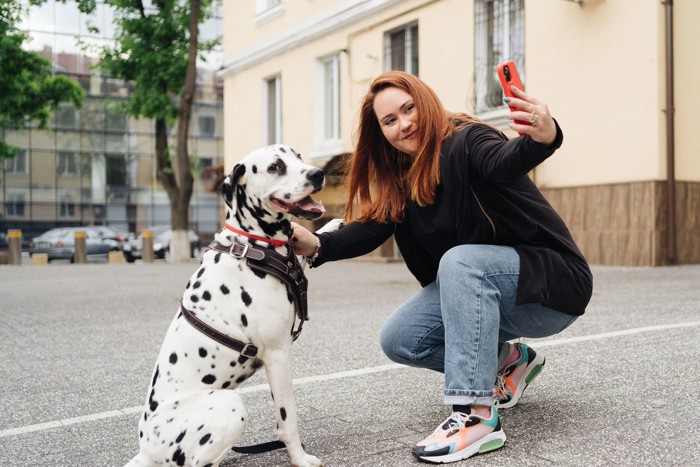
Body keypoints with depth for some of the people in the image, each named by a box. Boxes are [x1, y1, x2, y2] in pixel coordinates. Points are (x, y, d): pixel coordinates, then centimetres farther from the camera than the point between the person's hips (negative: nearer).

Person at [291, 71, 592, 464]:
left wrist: (542, 138, -63)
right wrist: (318, 245, -29)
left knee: (459, 260, -35)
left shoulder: (466, 140, -17)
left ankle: (477, 417, -32)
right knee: (399, 340, -7)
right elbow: (371, 228, -11)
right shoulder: (402, 179, 4)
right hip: (482, 289, 7)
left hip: (553, 283, -7)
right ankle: (507, 359, 11)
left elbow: (502, 162, -41)